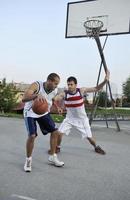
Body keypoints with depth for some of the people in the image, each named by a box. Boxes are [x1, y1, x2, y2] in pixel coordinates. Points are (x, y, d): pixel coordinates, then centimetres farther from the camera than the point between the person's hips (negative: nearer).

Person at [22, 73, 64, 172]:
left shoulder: (55, 91, -13)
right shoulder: (36, 85, -29)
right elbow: (24, 98, -43)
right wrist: (37, 95, -58)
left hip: (44, 112, 6)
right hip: (31, 113, -5)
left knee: (55, 132, 2)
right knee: (32, 136, -16)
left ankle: (52, 157, 19)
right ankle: (28, 159, 8)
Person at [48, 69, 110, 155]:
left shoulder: (81, 91, -18)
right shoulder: (64, 94, -17)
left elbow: (96, 89, -14)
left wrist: (105, 81, -27)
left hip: (82, 118, -1)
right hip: (70, 118, 1)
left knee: (89, 136, 7)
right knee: (60, 132, -12)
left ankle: (96, 147, 38)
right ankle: (57, 147, 15)